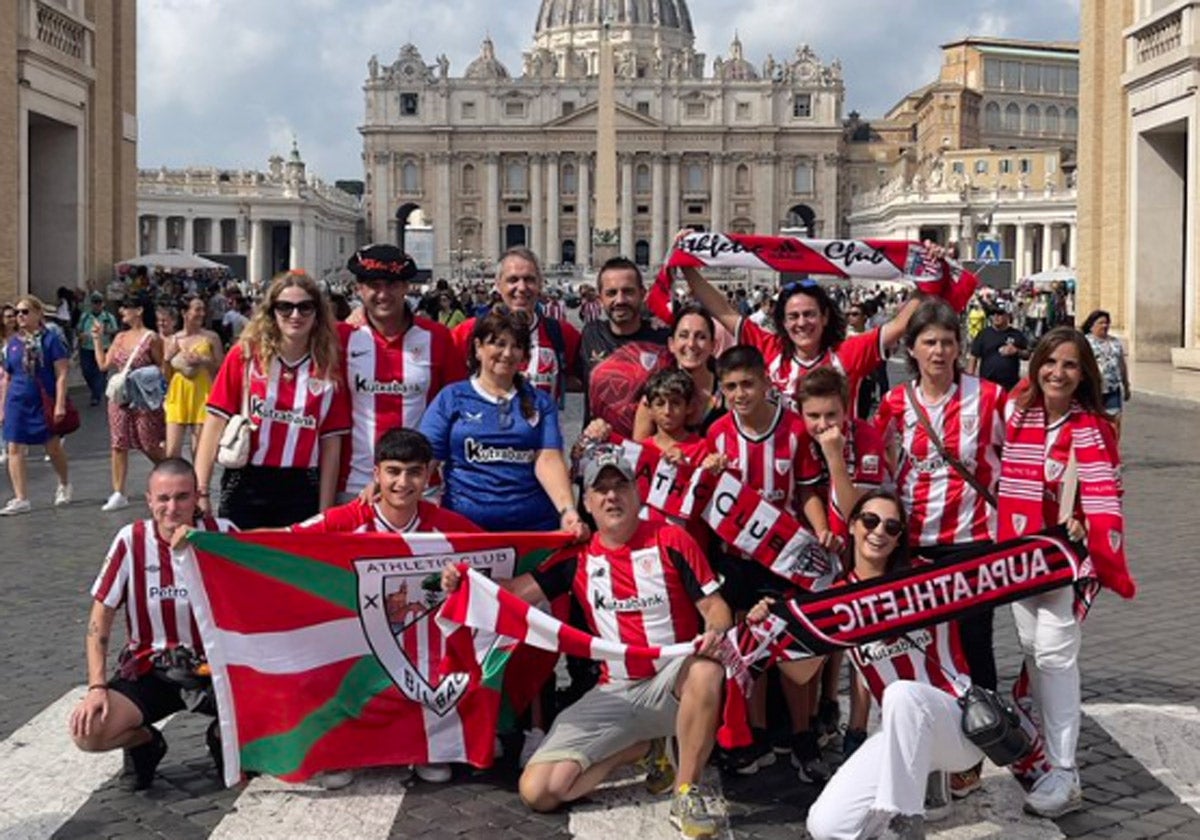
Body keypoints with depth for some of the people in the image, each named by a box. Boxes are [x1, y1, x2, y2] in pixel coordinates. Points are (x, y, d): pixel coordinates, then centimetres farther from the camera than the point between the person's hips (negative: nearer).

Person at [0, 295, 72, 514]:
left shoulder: (51, 339, -6)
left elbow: (61, 374, -8)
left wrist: (60, 404, -15)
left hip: (44, 401, -4)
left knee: (53, 446, 7)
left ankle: (64, 484, 34)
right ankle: (21, 499, 4)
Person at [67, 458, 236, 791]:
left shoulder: (222, 533, -7)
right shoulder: (131, 541, -7)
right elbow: (100, 619, -1)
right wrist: (97, 687, -10)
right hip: (148, 668, 1)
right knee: (86, 732, -23)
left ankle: (223, 736, 10)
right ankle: (146, 742, 13)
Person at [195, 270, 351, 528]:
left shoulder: (329, 368, 3)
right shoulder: (244, 354, 0)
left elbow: (331, 445, 3)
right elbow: (216, 422, -2)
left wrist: (324, 513, 1)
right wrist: (201, 491, -10)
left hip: (302, 493, 1)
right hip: (245, 488, -1)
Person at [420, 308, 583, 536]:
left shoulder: (540, 402, 10)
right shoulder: (451, 398, 6)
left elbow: (548, 459, -2)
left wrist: (567, 511, -17)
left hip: (535, 526, 1)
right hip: (464, 524, -1)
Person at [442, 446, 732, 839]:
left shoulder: (671, 540, -1)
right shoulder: (577, 556, 7)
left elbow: (715, 606, -2)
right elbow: (515, 591, 0)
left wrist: (716, 630, -26)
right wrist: (464, 582, -18)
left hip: (672, 682, -2)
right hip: (615, 693, 3)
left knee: (706, 670, -40)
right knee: (537, 790, -13)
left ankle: (687, 797, -20)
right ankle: (641, 749, 11)